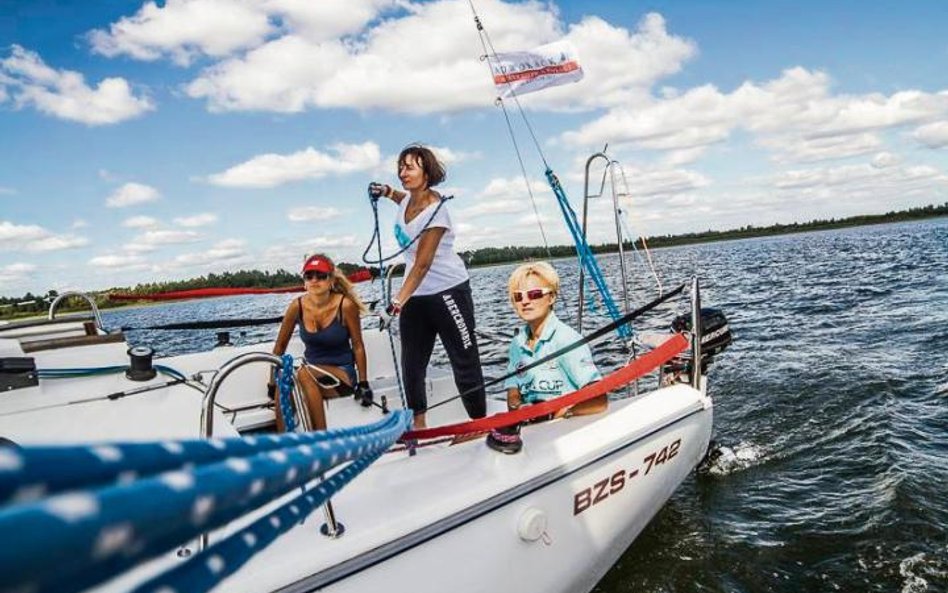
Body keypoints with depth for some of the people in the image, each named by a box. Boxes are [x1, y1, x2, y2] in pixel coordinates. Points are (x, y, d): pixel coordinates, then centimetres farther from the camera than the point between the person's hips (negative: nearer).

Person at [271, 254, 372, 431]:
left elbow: (358, 346, -4)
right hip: (312, 373, 3)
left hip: (343, 374, -3)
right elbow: (280, 345, 5)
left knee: (305, 375, -33)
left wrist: (363, 383, -6)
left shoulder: (345, 305, -13)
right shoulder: (297, 306, -6)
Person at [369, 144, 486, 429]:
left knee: (465, 363, -2)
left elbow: (422, 265, -24)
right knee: (411, 365, 9)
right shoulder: (409, 198, 2)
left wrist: (398, 302, -29)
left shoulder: (435, 211, -20)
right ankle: (418, 423, 21)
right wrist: (387, 191, 13)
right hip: (416, 295, 8)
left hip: (448, 291, -8)